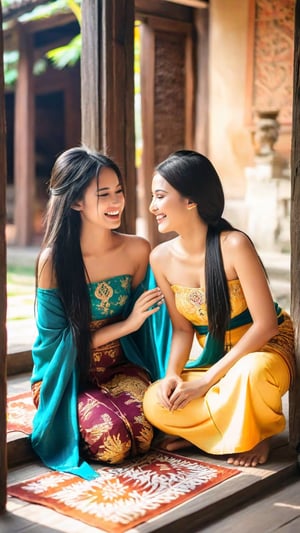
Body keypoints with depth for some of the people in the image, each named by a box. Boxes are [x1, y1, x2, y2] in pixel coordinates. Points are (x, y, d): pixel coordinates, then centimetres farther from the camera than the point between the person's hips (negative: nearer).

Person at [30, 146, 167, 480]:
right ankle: (75, 419, 7)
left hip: (122, 368, 3)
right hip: (66, 376, -2)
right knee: (112, 443, -27)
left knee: (141, 437, -25)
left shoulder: (137, 250, -6)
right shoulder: (53, 261, -16)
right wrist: (127, 325, -17)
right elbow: (55, 339, -12)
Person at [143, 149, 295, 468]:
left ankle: (256, 434, -5)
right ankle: (229, 428, 4)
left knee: (249, 373, -39)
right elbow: (182, 328, 2)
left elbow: (265, 324, -23)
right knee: (155, 404, -21)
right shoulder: (161, 258, -7)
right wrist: (173, 373, -18)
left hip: (263, 349, -3)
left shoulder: (234, 245, -23)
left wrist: (206, 381, -24)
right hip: (209, 355, 4)